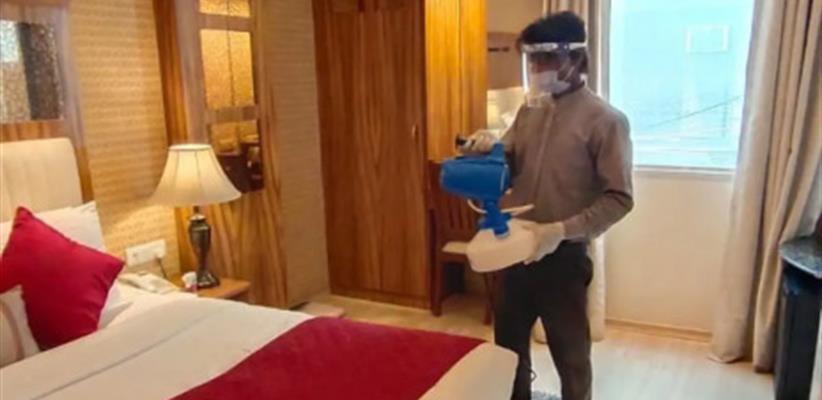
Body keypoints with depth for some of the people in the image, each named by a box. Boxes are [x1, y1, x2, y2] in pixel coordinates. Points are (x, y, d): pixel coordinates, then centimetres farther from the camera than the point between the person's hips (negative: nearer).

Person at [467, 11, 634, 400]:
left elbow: (619, 198, -14)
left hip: (564, 258, -6)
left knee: (570, 353, 13)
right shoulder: (529, 110, 6)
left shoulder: (605, 120, -12)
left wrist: (562, 230, -24)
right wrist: (489, 149, -10)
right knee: (508, 345, 20)